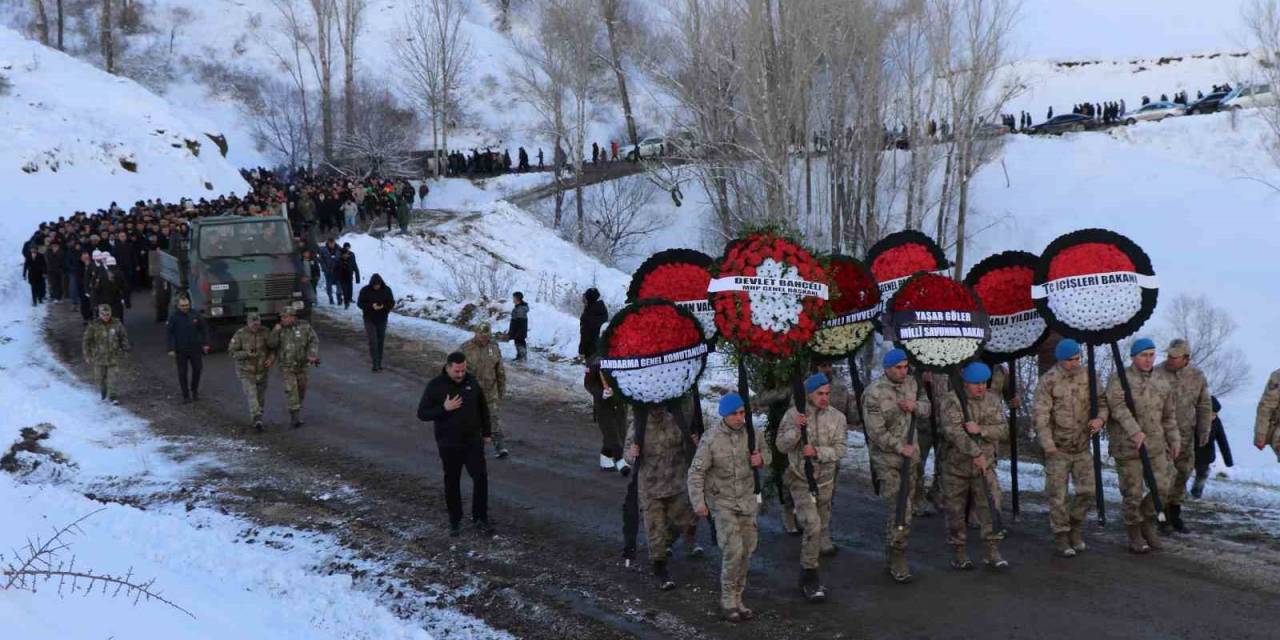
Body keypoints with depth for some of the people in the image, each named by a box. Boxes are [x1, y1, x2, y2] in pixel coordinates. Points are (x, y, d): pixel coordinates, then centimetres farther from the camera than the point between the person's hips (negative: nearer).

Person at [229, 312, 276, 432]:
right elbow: (232, 352, -14)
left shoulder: (265, 332, -8)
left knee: (261, 397, 12)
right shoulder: (240, 334, -15)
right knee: (251, 396, -15)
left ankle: (255, 419, 30)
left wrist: (271, 359, -18)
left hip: (262, 371, 3)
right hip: (246, 371, -3)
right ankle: (258, 421, -26)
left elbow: (273, 348, 1)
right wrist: (247, 354, -30)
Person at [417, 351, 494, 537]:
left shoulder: (471, 381, 0)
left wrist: (486, 432, 14)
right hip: (449, 445, -2)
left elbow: (483, 408, 12)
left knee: (481, 478, -5)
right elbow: (422, 413, -11)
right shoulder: (435, 386, -10)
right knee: (452, 483, 8)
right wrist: (444, 408, -23)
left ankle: (480, 519, 6)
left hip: (473, 441, 2)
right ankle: (455, 521, 22)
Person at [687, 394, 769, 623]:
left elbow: (766, 452, 17)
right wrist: (698, 501, -22)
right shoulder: (711, 439, -15)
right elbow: (696, 472, -13)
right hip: (722, 501, -5)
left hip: (747, 500, 5)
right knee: (732, 550, -14)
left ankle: (736, 599, 24)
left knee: (746, 550, 9)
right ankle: (728, 601, 2)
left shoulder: (753, 433, -2)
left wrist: (761, 458, -7)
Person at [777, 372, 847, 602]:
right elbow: (782, 446, -9)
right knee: (812, 526, -15)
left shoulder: (837, 417, -3)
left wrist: (817, 451, -25)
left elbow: (839, 450, -8)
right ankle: (809, 578, -7)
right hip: (801, 480, -3)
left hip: (825, 480, 3)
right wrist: (795, 428, -26)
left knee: (823, 522, 19)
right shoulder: (793, 415, -7)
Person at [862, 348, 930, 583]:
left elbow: (926, 405, 16)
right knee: (901, 513, -11)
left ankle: (892, 559, 27)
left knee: (902, 509, 14)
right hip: (887, 460, -7)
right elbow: (876, 432, -18)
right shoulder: (875, 393, -18)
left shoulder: (910, 383, 4)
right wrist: (900, 447, -13)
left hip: (909, 457, 7)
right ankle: (898, 564, 0)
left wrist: (915, 406, -7)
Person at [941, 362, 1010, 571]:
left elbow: (1003, 431, -3)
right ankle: (959, 554, 19)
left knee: (991, 508, -8)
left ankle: (993, 553, 0)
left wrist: (980, 429, -21)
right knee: (956, 511, 7)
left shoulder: (994, 401, 3)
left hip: (985, 467, 3)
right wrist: (976, 453, -31)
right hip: (956, 466, -2)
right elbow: (953, 432, -24)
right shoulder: (951, 401, -12)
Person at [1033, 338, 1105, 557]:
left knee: (1087, 490, 4)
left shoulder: (1087, 377, 3)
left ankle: (1075, 526, 25)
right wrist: (1047, 444, -20)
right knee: (1058, 495, 2)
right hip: (1058, 448, -4)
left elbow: (1101, 402, 11)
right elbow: (1039, 414, -14)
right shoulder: (1048, 381, -11)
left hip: (1082, 446, 4)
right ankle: (1061, 537, 13)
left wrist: (1100, 418, -12)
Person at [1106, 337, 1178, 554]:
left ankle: (1147, 522, 25)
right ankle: (1135, 534, 18)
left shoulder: (1161, 384, 12)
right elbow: (1118, 406, -23)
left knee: (1161, 487, 1)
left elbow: (1169, 415, 20)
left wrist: (1174, 440, 15)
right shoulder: (1120, 379, -8)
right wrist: (1134, 431, -34)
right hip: (1127, 445, -5)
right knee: (1133, 492, 2)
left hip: (1155, 444, 5)